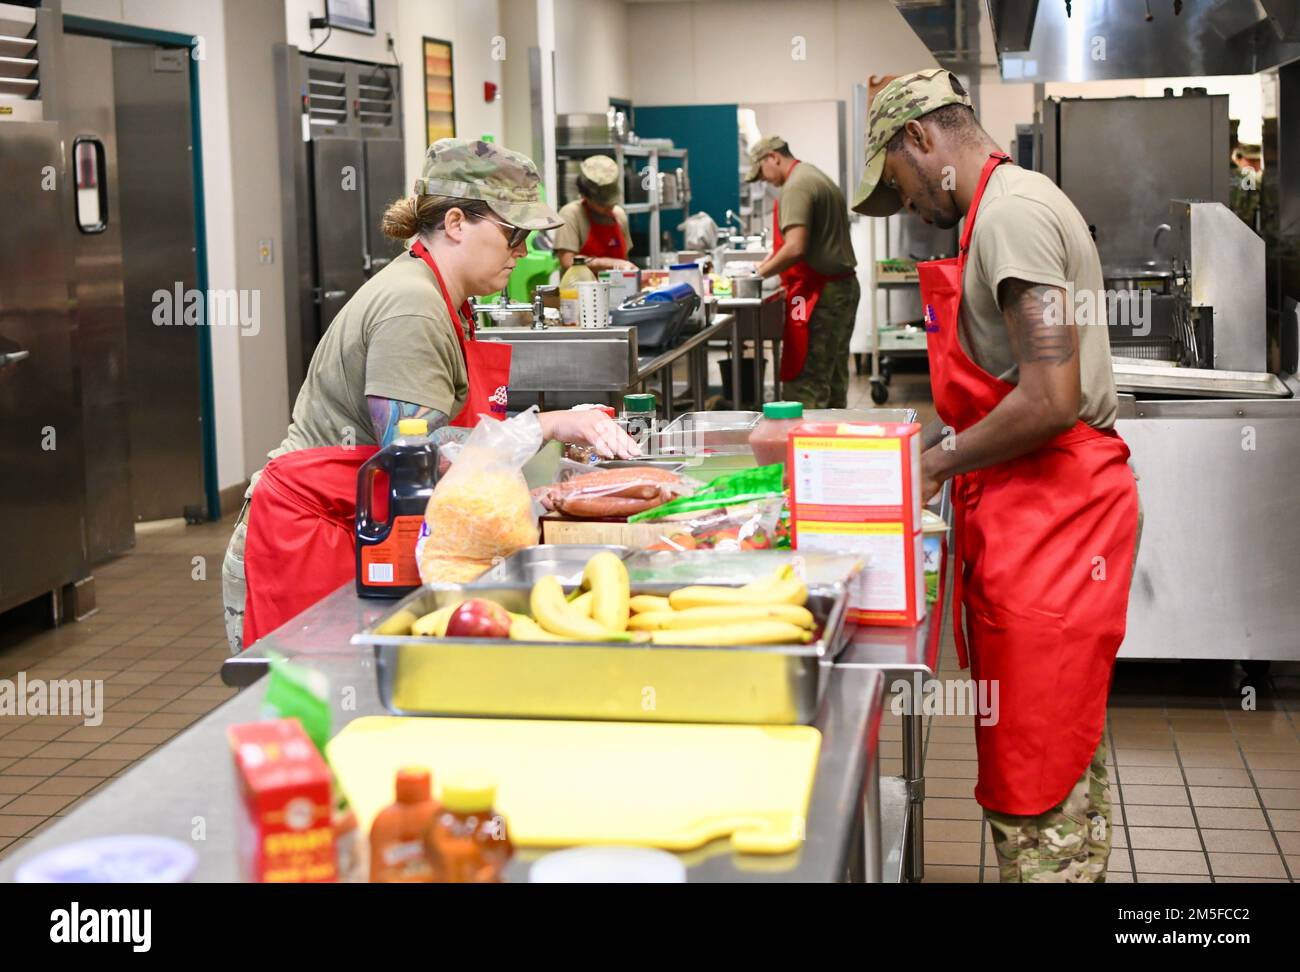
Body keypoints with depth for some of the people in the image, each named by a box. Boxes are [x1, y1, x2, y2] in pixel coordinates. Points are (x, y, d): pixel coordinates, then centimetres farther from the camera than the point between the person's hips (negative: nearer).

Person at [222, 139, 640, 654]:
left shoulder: (442, 301, 14)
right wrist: (546, 426, -22)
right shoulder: (410, 308, -17)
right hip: (303, 542, -10)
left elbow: (454, 427, 15)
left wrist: (567, 428, 5)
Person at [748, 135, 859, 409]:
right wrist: (773, 260, 17)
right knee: (835, 380, 14)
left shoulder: (797, 186, -14)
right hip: (844, 287, 10)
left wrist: (762, 272, -10)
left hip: (820, 294, -10)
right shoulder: (819, 178, 18)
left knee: (805, 387, -10)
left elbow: (796, 248, -23)